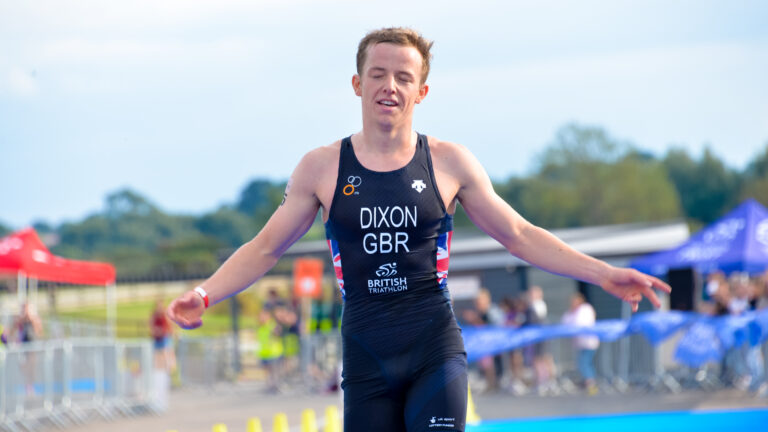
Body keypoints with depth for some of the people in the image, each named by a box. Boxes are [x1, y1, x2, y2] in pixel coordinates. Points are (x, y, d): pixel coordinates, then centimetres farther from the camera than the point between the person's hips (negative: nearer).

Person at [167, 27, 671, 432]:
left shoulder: (449, 163, 3)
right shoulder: (322, 168, 3)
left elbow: (519, 235, 9)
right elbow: (265, 249, 10)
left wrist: (601, 273, 3)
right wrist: (206, 294, -4)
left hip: (436, 349, -1)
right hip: (366, 358, 1)